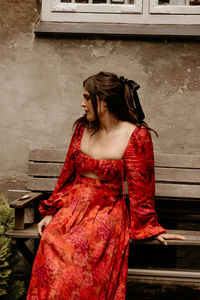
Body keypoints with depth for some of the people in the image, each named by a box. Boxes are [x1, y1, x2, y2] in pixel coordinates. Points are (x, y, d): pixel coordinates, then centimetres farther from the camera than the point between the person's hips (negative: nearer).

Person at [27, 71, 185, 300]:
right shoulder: (83, 128, 10)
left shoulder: (136, 135, -5)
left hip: (108, 208, -4)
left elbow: (140, 187, -2)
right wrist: (50, 212, 10)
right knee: (51, 241, -28)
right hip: (73, 204, 4)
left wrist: (148, 227, -1)